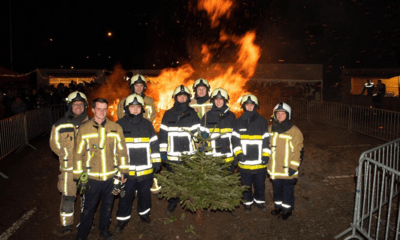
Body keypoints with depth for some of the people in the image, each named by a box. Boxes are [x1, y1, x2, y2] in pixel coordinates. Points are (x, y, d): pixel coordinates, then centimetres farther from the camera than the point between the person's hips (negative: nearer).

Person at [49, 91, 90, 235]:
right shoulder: (60, 126, -2)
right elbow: (55, 144, 0)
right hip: (69, 168, -2)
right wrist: (69, 157, -6)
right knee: (68, 196, 2)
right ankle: (66, 224, 20)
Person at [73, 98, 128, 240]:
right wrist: (78, 176, -1)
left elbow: (122, 151, 2)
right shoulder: (84, 129, -3)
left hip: (111, 177, 1)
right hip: (91, 178, -1)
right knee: (88, 208, 11)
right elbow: (78, 154, -1)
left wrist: (123, 172, 0)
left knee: (107, 205, 19)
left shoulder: (116, 128, -1)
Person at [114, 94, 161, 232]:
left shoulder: (147, 124, 7)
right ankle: (122, 219, 28)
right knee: (126, 196, 9)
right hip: (127, 170, -2)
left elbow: (154, 144, 10)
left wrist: (156, 161, 7)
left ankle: (144, 213, 38)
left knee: (145, 194, 17)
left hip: (146, 169, 2)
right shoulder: (120, 125, -2)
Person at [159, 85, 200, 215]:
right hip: (172, 156, 1)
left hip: (189, 155, -1)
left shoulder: (192, 114, 4)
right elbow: (163, 134, 6)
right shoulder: (168, 114, 6)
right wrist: (162, 152, 3)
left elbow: (197, 132, 3)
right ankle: (172, 203, 29)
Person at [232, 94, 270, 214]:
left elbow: (266, 140, 2)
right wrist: (238, 154, -10)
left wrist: (266, 155, -5)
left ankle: (260, 200, 36)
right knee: (246, 184, 13)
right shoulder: (238, 122, 3)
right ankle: (248, 202, 31)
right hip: (244, 162, 0)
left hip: (260, 161, 0)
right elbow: (235, 140, 2)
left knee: (260, 184, 15)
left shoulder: (262, 121, 2)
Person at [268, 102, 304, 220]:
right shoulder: (270, 129, 5)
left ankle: (287, 209, 27)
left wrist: (293, 167, -13)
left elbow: (298, 151, -10)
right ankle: (278, 206, 37)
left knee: (288, 189, 10)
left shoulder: (295, 131, -11)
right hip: (274, 168, 5)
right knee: (277, 188, 19)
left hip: (287, 169, -5)